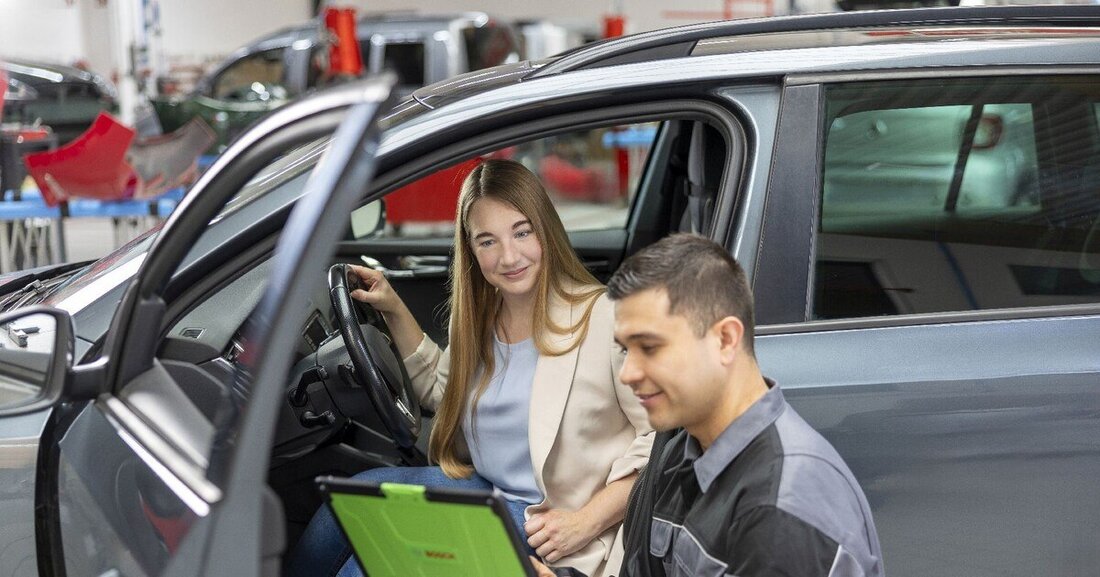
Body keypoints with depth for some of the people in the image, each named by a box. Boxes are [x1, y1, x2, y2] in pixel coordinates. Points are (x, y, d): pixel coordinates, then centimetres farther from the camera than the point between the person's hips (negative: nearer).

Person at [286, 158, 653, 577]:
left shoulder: (602, 318, -18)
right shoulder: (481, 315, 6)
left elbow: (659, 437, -18)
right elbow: (443, 388, 26)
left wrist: (586, 523, -22)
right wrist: (394, 310, 14)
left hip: (546, 521, -7)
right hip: (482, 485, 7)